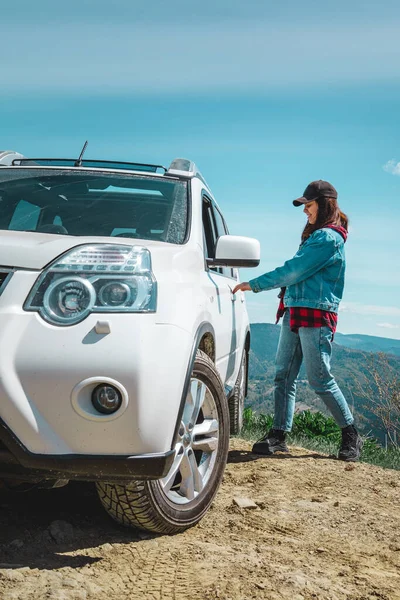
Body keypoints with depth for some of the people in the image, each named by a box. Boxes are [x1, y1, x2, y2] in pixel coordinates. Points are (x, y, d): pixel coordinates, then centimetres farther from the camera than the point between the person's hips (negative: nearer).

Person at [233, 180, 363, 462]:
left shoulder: (329, 238, -12)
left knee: (320, 379, -3)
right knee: (284, 376, 4)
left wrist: (254, 285, -10)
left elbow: (294, 270, -15)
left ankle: (351, 434, 12)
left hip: (316, 316, -9)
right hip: (294, 313, 9)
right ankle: (279, 435, 6)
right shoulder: (315, 235, 19)